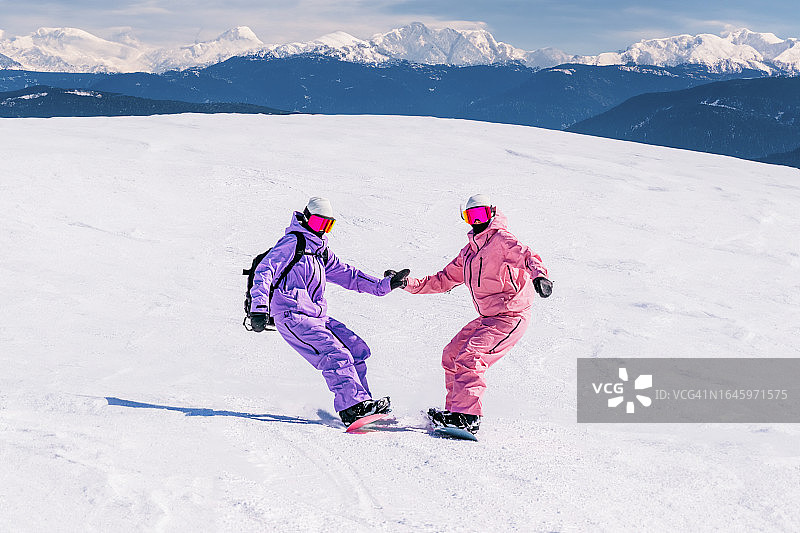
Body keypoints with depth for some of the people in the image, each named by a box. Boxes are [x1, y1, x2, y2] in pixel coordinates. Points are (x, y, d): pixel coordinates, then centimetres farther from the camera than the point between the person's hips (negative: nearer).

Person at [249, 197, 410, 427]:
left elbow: (346, 275, 27)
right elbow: (264, 271, -14)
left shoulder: (321, 250, 23)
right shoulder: (293, 242, -5)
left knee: (357, 348, 2)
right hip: (292, 316, -9)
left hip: (316, 316, 9)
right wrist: (259, 307, -27)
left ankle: (360, 402, 6)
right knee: (335, 354, -23)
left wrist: (384, 285, 20)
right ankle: (353, 406, -29)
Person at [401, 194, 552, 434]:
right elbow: (444, 280, 24)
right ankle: (455, 410, 16)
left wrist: (539, 275, -45)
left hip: (511, 317, -9)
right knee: (451, 355, 8)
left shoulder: (501, 239, -7)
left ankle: (467, 416, -24)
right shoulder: (469, 251, 18)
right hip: (487, 317, 9)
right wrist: (409, 284, 15)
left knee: (469, 357, -22)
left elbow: (527, 256, -23)